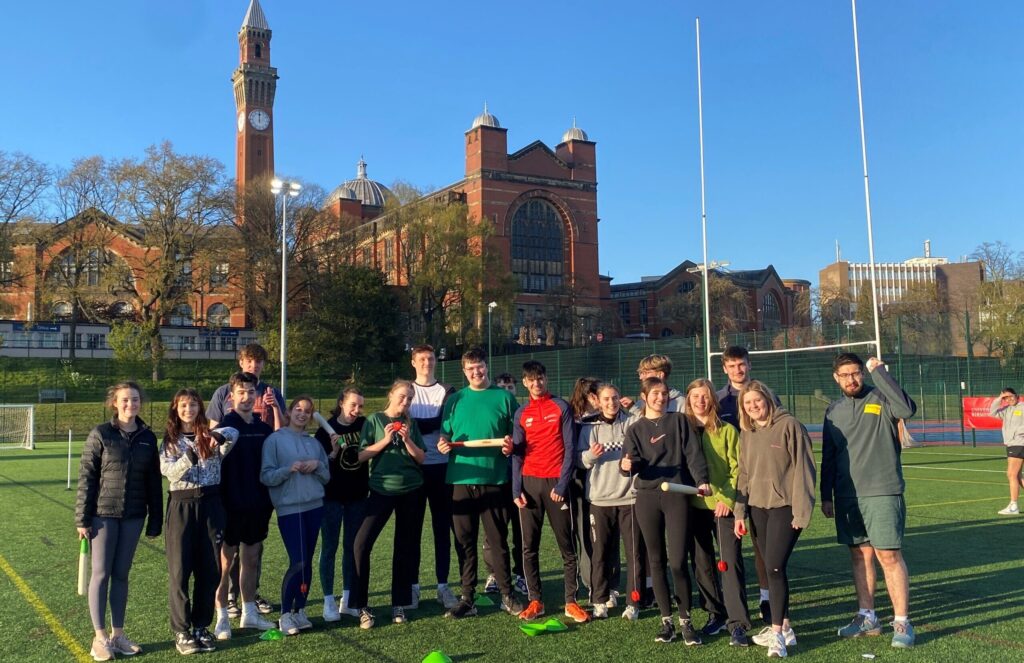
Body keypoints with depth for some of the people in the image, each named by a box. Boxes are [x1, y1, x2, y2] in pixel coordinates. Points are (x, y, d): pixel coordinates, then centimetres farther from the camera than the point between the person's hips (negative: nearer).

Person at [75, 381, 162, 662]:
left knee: (121, 574, 10)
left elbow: (154, 482, 7)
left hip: (133, 516, 3)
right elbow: (86, 477, -6)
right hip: (103, 514, -3)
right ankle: (100, 637, 11)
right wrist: (82, 518, -8)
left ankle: (118, 633, 20)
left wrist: (155, 520, 6)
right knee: (101, 573, 2)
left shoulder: (148, 437, 4)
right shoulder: (100, 434, -6)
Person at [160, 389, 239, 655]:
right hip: (182, 506, -1)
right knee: (180, 570, 1)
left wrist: (219, 435, -39)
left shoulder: (210, 435, 5)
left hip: (210, 505, 1)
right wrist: (190, 457, -29)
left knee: (210, 569, 6)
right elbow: (168, 471, -12)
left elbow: (233, 433, -18)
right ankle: (181, 632, 10)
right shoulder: (170, 441, 4)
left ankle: (201, 627, 19)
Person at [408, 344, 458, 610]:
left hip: (442, 467, 1)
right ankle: (413, 586, 14)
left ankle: (443, 586, 12)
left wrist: (418, 425, -15)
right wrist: (436, 423, -12)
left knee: (443, 528, 5)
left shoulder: (447, 392, 9)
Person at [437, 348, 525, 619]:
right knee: (465, 542, 6)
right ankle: (467, 599, 15)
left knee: (498, 540, 4)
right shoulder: (455, 400, 11)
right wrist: (444, 444, -9)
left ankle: (507, 596, 16)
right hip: (462, 480, 2)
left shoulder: (504, 397, 5)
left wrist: (511, 444, -13)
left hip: (495, 480, -2)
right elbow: (445, 437, 13)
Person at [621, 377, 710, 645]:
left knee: (678, 562, -6)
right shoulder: (636, 429, 9)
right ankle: (666, 620, 18)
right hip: (647, 497, 2)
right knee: (656, 561, 7)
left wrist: (701, 480, -16)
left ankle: (685, 621, 9)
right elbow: (630, 461, -1)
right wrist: (627, 466, -25)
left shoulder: (679, 421, 8)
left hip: (677, 495, -2)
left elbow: (693, 453, -1)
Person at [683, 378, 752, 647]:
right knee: (702, 563, 10)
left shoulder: (727, 430, 0)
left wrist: (728, 498, -12)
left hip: (723, 506, -3)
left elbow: (737, 468, -3)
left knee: (731, 562, -6)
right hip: (694, 506, 3)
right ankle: (716, 613, 25)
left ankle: (737, 623, -3)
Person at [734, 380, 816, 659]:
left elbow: (803, 469, -10)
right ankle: (784, 627, 22)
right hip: (757, 508, 6)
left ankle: (777, 633, -3)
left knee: (775, 567, -11)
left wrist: (801, 511, -14)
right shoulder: (746, 433, 11)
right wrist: (740, 512, 10)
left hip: (784, 507, -6)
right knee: (771, 569, 10)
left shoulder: (789, 425, -8)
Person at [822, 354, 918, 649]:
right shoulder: (834, 410, 11)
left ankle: (902, 623, 4)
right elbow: (828, 457, 15)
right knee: (860, 556, 11)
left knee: (889, 556, -6)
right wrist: (826, 496, 13)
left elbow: (907, 409, -27)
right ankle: (867, 618, 21)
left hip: (882, 493, -5)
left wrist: (879, 371, -22)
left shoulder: (880, 399, -4)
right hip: (846, 497, 5)